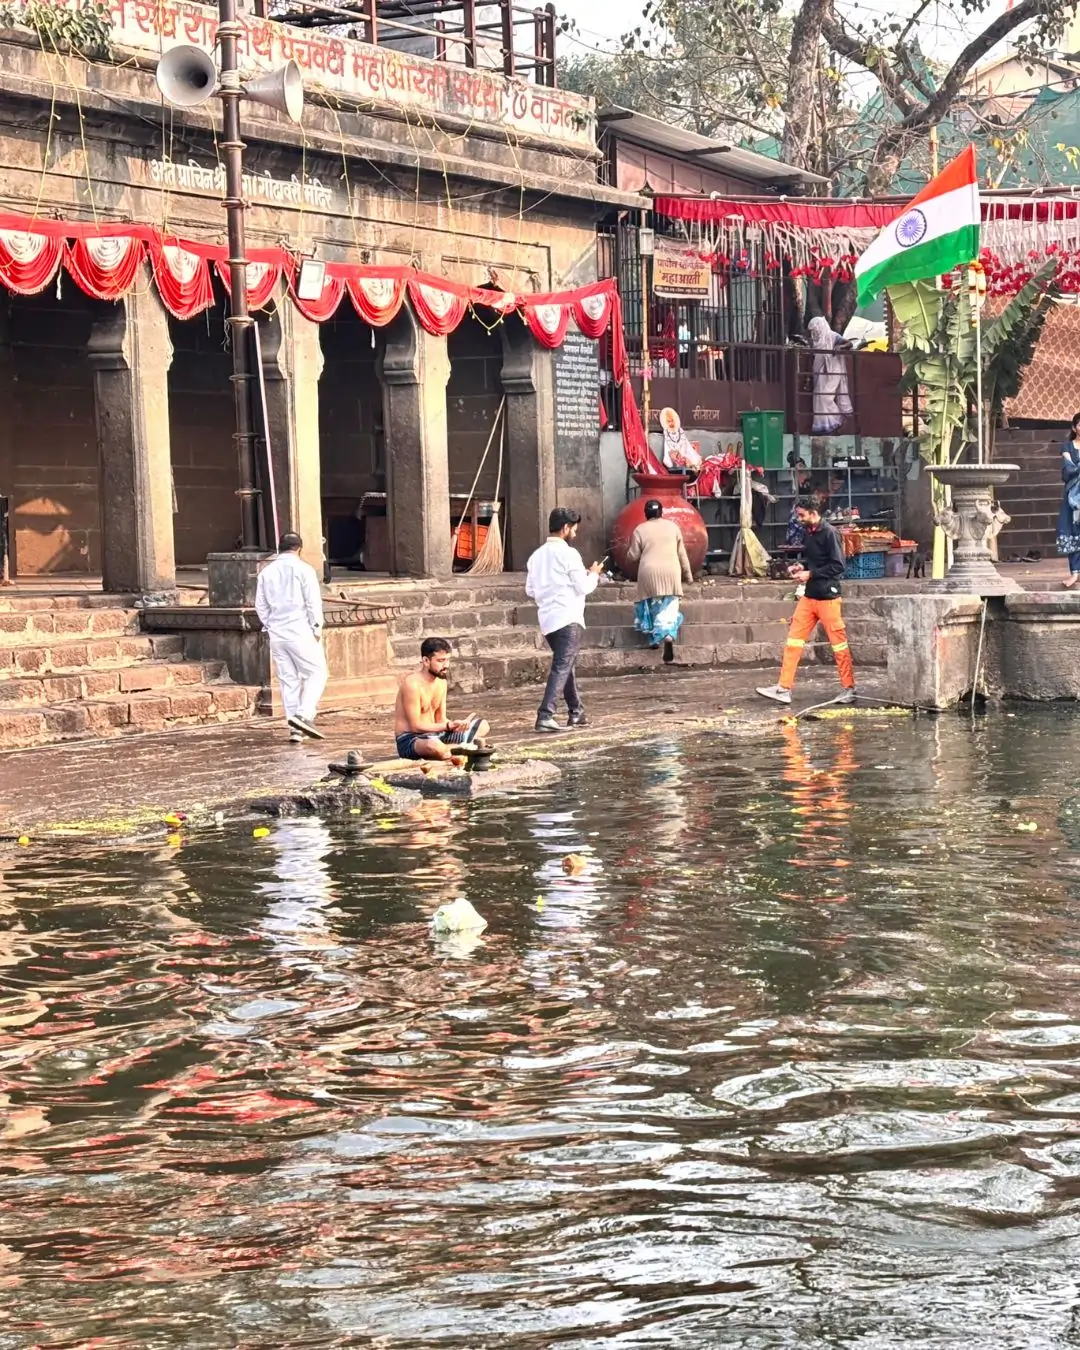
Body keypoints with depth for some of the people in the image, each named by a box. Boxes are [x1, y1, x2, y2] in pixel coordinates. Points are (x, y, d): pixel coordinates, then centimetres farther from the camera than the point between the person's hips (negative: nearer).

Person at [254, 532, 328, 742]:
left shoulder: (266, 572, 8)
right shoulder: (303, 569, -6)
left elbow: (260, 606, 10)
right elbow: (313, 601, -8)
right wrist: (317, 628, 0)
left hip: (276, 633, 5)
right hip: (300, 631, -5)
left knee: (288, 680, 8)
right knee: (317, 673, 3)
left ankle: (295, 728, 6)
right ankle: (304, 714, -16)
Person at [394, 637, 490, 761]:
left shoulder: (441, 681, 6)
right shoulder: (412, 684, -20)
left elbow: (441, 719, 9)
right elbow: (415, 726, -22)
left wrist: (455, 725, -14)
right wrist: (449, 726, -26)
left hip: (433, 734, 8)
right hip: (410, 740, -8)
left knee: (482, 726, 10)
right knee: (434, 746, -43)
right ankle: (466, 747, -15)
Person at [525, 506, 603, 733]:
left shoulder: (537, 555, 10)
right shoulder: (568, 553, -11)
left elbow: (530, 590, 14)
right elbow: (584, 588, -9)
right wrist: (593, 574, 10)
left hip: (547, 620, 8)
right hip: (568, 619, -8)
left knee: (565, 664, 21)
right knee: (561, 668, -10)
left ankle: (576, 713, 28)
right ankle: (545, 716, -21)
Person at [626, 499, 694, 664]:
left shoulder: (640, 530, 2)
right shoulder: (672, 526, 7)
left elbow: (632, 557, 3)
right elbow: (682, 553, 10)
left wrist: (630, 550, 26)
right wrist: (688, 574, 19)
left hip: (649, 573, -1)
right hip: (671, 572, 1)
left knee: (651, 606, 16)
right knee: (669, 607, -1)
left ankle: (654, 638, 16)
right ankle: (669, 635, -24)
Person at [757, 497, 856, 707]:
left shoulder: (829, 533, -13)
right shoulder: (809, 533, 11)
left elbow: (837, 566, -17)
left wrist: (810, 574, -17)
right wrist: (801, 566, 6)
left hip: (827, 597, -8)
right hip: (808, 596, 8)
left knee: (838, 642, 0)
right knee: (794, 640, 3)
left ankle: (848, 688, 10)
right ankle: (783, 688, 3)